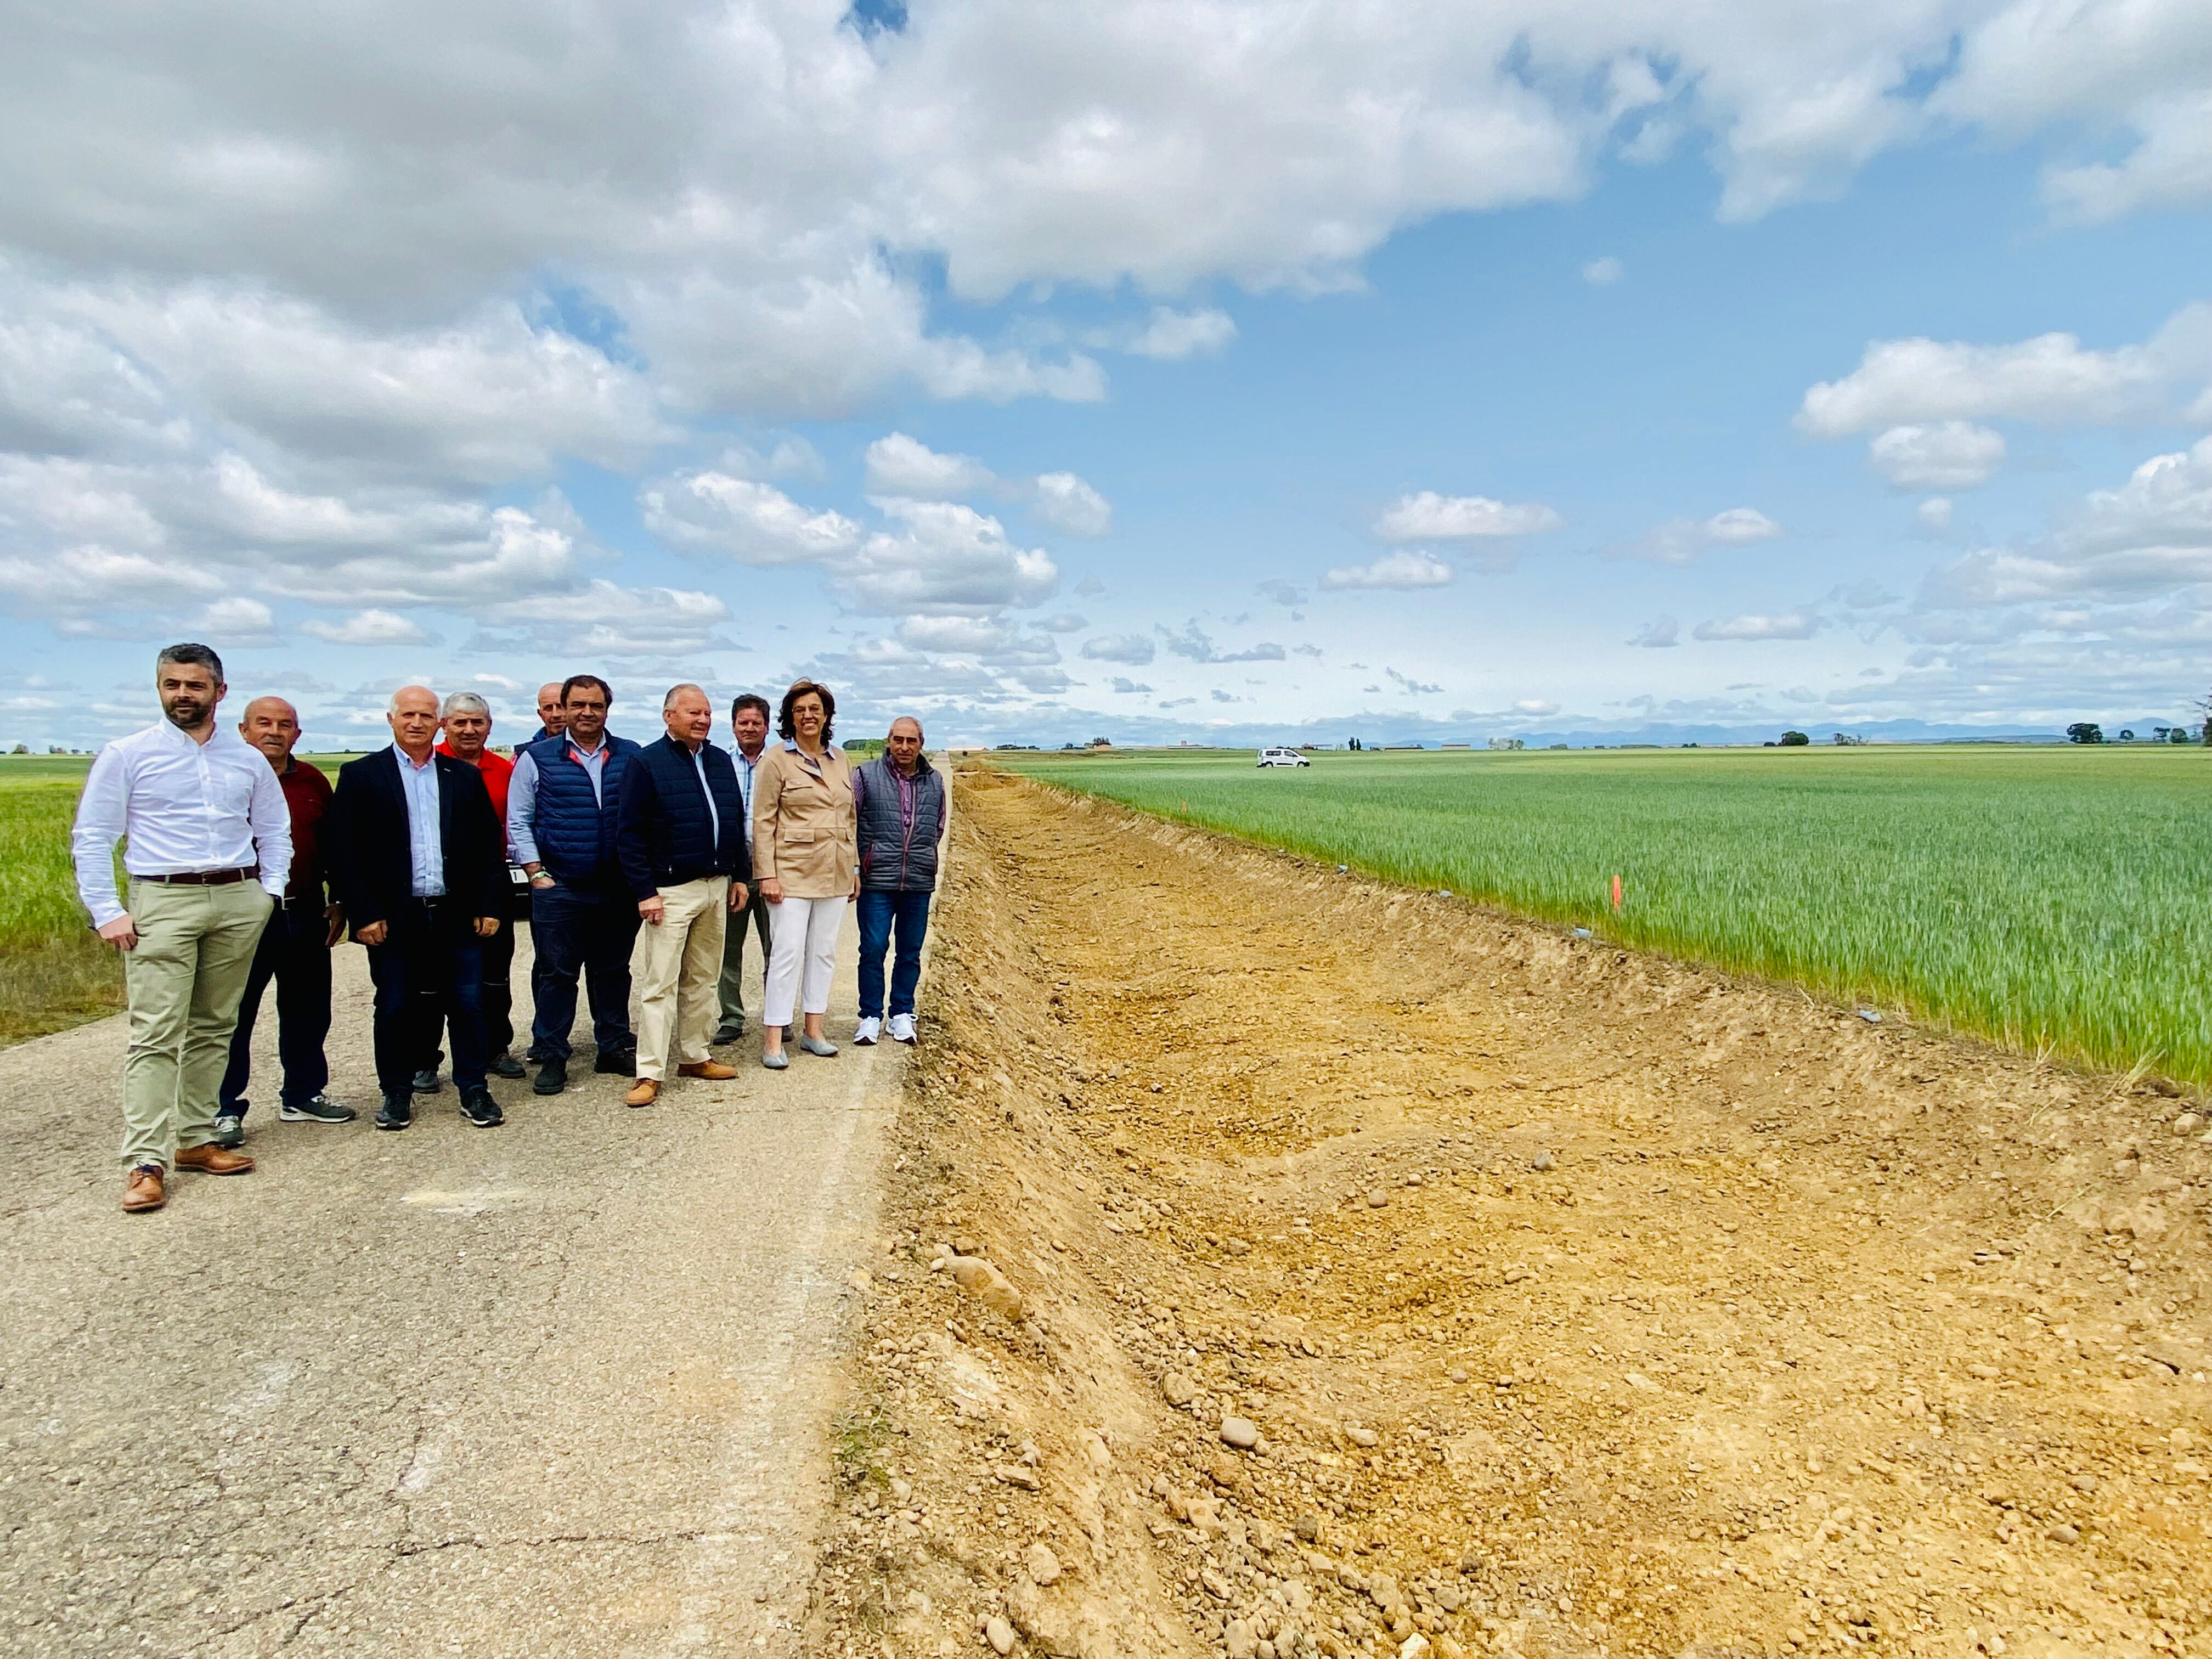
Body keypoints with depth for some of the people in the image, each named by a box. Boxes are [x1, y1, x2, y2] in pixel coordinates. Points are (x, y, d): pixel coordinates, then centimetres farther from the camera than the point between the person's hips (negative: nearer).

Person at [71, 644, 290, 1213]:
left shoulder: (249, 760, 11)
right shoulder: (127, 755, 2)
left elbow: (274, 830, 19)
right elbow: (91, 838, 1)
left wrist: (270, 890, 6)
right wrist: (106, 912, -6)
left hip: (239, 900, 4)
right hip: (163, 900, -3)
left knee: (213, 1029, 9)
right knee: (156, 1034, -9)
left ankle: (195, 1140, 18)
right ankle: (146, 1163, -7)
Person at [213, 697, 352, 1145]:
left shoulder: (314, 783, 10)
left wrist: (339, 903, 12)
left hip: (305, 915, 5)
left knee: (308, 1011, 13)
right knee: (233, 1015, 2)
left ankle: (303, 1095, 27)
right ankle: (226, 1109, 14)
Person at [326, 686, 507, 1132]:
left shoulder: (466, 776, 8)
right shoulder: (361, 776, 2)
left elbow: (488, 846, 8)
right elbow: (344, 852, -3)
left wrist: (489, 906, 1)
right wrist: (363, 913, -10)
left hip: (457, 916, 2)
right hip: (393, 918, -1)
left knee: (468, 1005, 5)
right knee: (395, 1008, 8)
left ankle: (474, 1091, 16)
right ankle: (397, 1093, 22)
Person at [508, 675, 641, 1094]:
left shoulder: (631, 757, 5)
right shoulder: (537, 758, 1)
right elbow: (518, 821, 2)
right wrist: (537, 873, -4)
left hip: (617, 887, 2)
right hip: (558, 888, -2)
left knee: (613, 969, 12)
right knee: (557, 973, 3)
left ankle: (614, 1048, 23)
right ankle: (551, 1058, 13)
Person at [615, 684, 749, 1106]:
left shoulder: (720, 762, 12)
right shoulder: (647, 763, -8)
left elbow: (737, 822, 18)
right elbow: (629, 833, -11)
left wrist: (740, 876, 13)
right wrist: (645, 891, -16)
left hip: (716, 887, 7)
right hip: (671, 891, -7)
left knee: (703, 979, 14)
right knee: (660, 985, -4)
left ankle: (694, 1057, 26)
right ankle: (650, 1074, 1)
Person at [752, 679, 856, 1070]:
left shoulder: (840, 759, 10)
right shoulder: (777, 760, -5)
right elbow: (763, 821, -7)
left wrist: (853, 868, 13)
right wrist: (767, 874, -13)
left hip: (835, 873, 5)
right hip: (792, 870, -5)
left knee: (824, 951, 10)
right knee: (787, 953, -6)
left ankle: (813, 1030, 20)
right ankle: (773, 1039, 1)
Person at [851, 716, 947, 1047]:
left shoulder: (935, 781, 8)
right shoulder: (866, 776, -2)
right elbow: (848, 822, 2)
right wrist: (860, 863, 2)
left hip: (920, 882, 3)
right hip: (877, 882, -3)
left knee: (911, 953, 10)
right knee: (873, 950, -2)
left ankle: (902, 1015, 22)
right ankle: (870, 1018, 11)